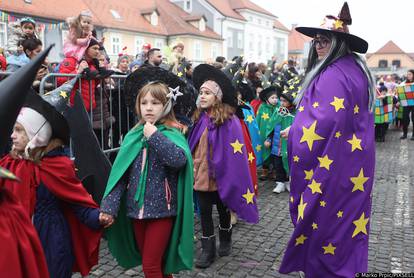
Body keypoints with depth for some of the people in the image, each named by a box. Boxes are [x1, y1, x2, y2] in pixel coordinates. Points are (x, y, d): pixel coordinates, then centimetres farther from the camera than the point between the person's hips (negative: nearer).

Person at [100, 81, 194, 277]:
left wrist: (154, 136, -24)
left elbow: (180, 159, -30)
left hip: (161, 209, -5)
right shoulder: (133, 136, 3)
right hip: (136, 208, 5)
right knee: (152, 262, 19)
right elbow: (119, 173, 0)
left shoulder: (172, 134, -9)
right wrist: (109, 206, -8)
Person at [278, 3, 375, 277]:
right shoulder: (356, 69, 12)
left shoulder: (333, 75, -21)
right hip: (354, 164, 10)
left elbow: (324, 122, -27)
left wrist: (295, 132, -11)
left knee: (324, 221, 3)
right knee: (346, 219, 20)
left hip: (332, 165, -10)